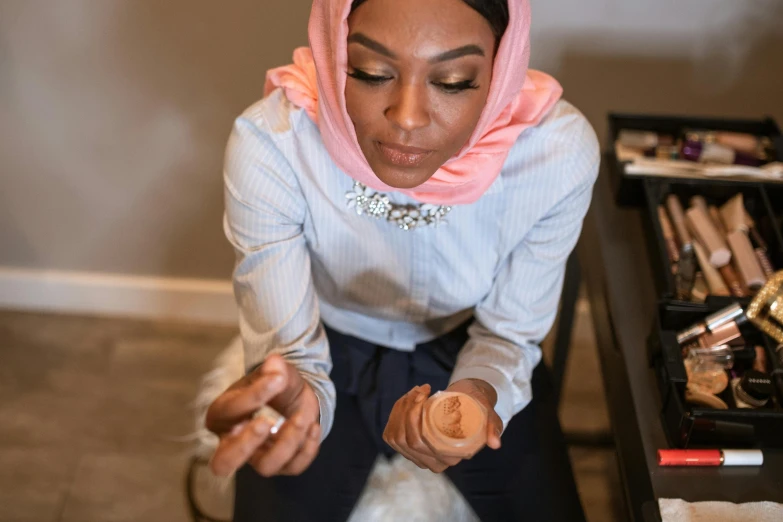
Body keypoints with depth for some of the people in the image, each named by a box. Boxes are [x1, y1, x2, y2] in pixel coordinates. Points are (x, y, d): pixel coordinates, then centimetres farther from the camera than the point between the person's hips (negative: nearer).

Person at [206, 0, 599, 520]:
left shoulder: (559, 150, -28)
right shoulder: (269, 145, -32)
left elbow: (509, 333, -13)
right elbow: (288, 350, -24)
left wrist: (478, 394, -35)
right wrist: (290, 396, -48)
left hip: (467, 354, 2)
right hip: (333, 358, -1)